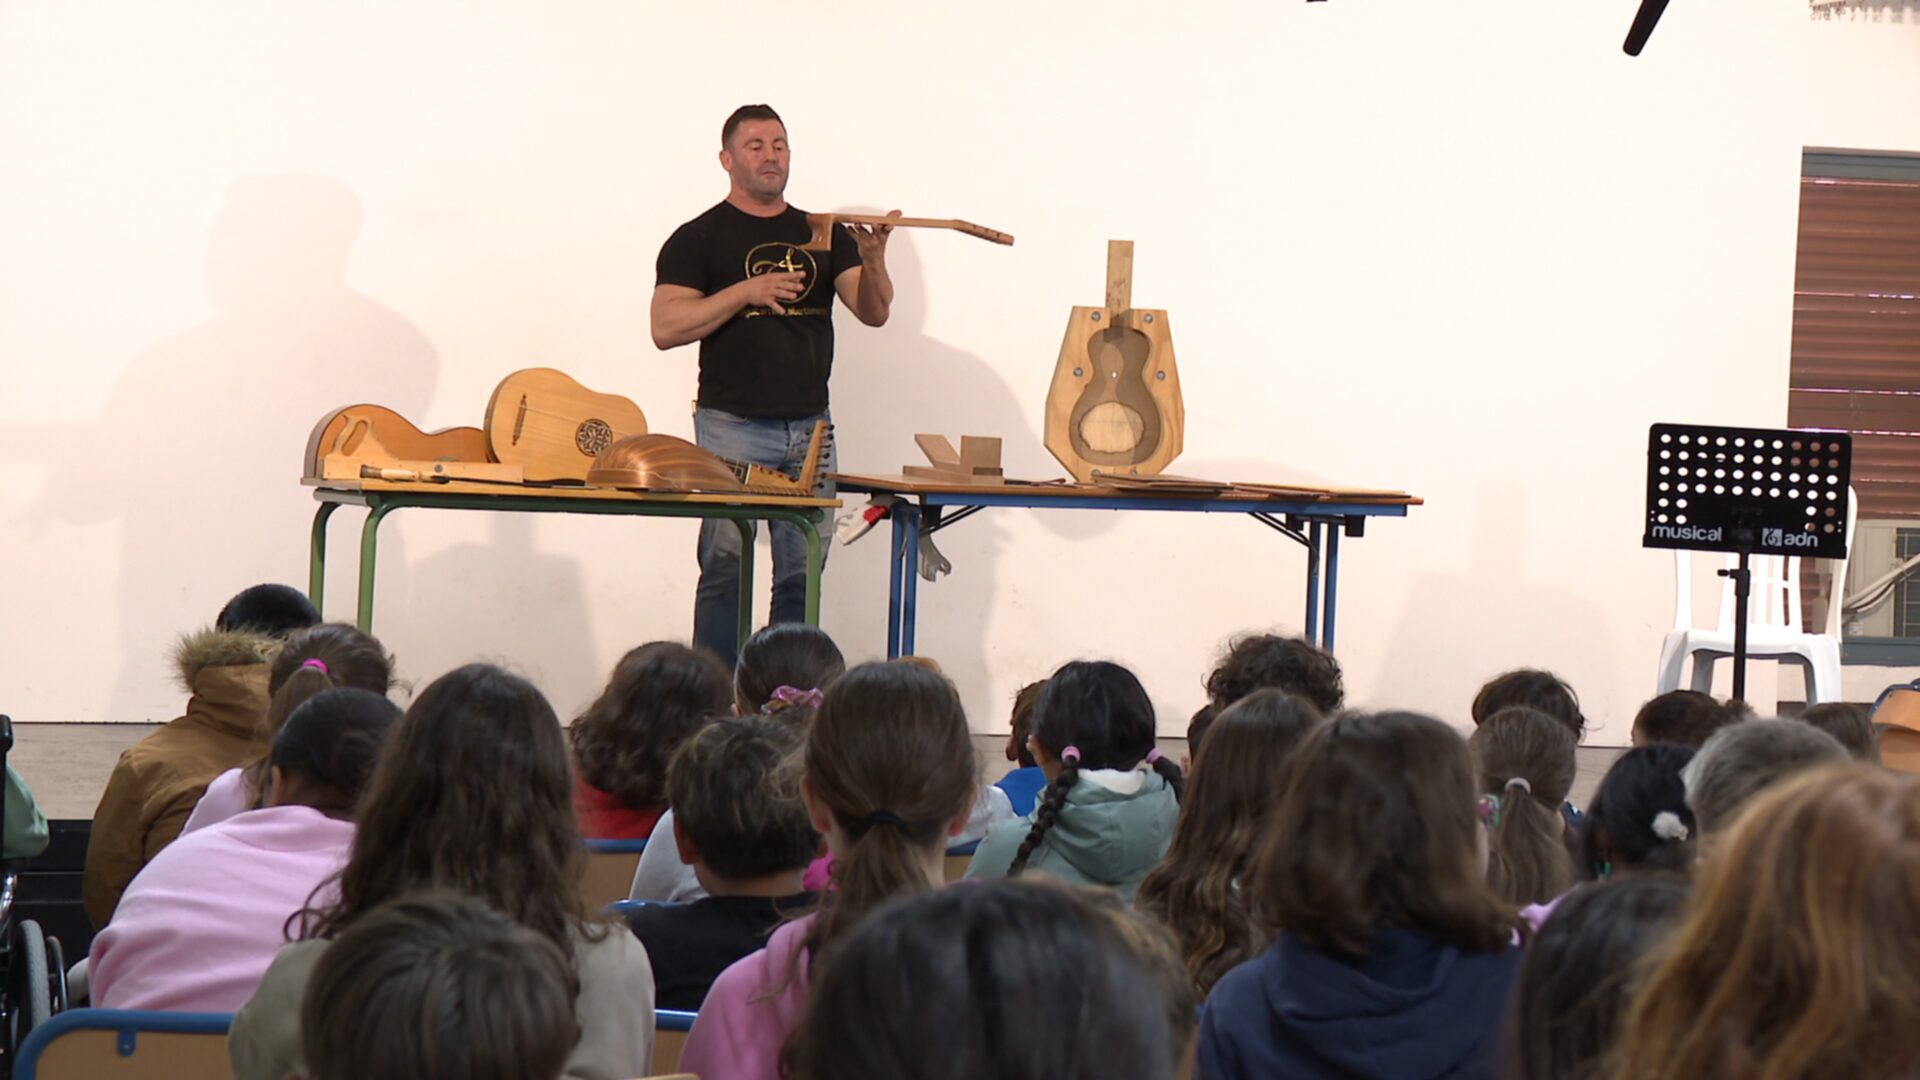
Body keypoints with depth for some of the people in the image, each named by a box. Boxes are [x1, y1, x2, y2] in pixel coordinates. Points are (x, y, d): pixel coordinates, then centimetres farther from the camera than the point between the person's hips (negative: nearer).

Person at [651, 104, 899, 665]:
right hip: (732, 427, -4)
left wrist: (873, 261, -17)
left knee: (804, 573, 3)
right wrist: (746, 291, -14)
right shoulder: (698, 239, 4)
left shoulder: (824, 236, 14)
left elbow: (874, 313, 4)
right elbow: (666, 328, -6)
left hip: (810, 427, 4)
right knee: (726, 568, -6)